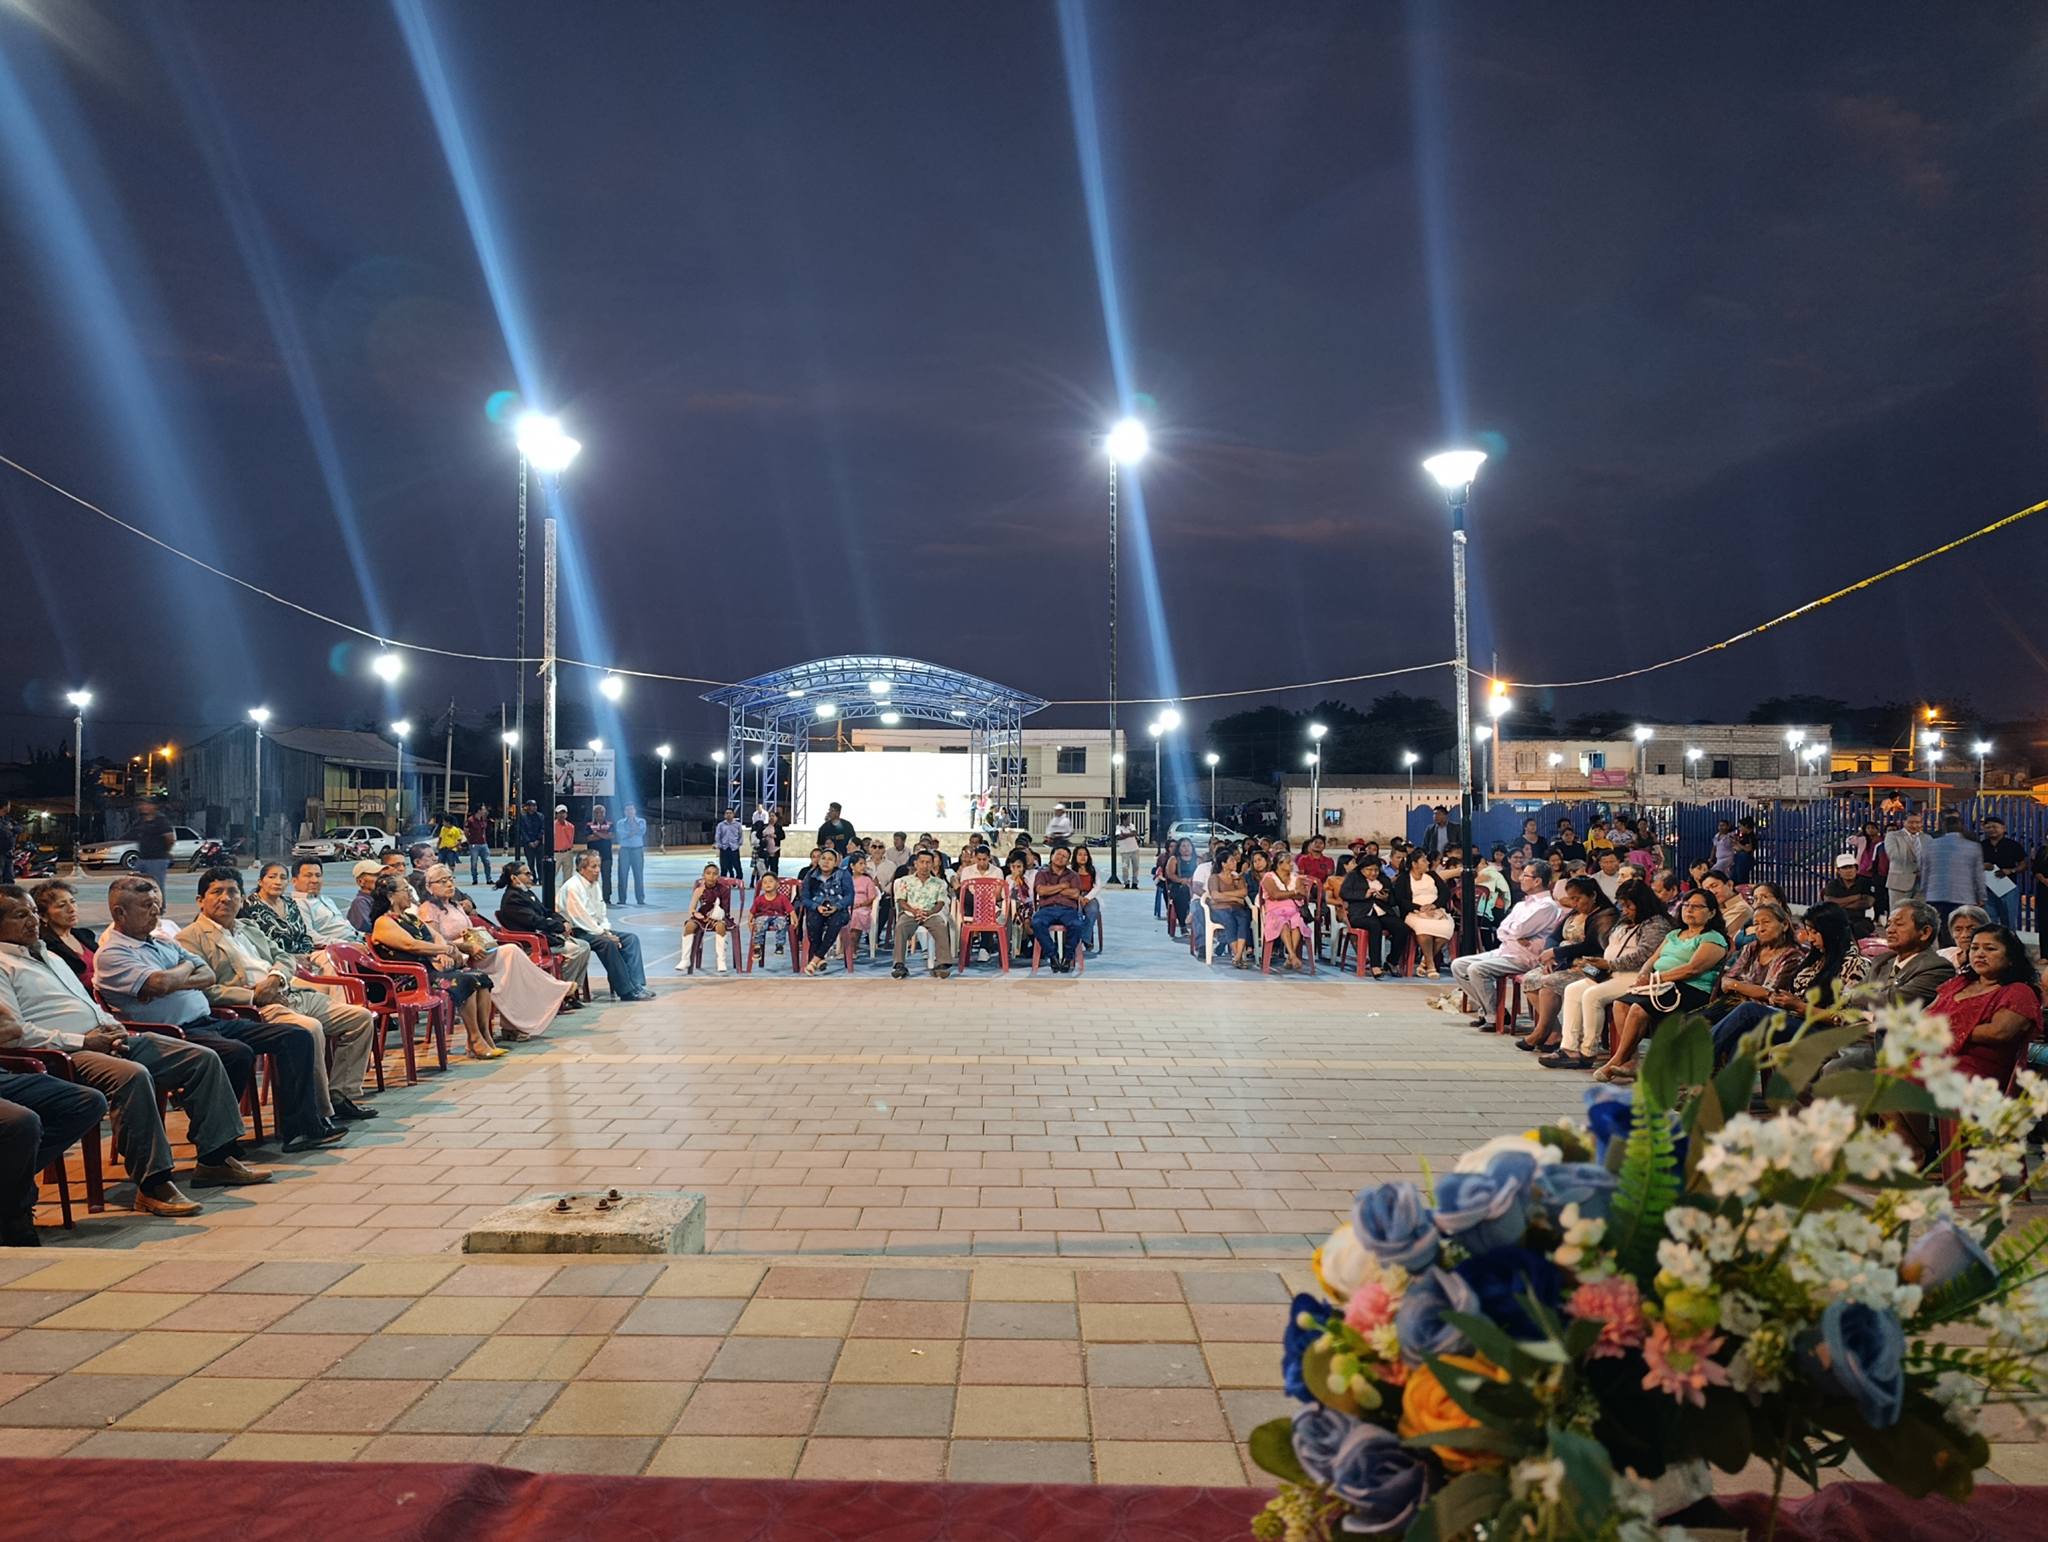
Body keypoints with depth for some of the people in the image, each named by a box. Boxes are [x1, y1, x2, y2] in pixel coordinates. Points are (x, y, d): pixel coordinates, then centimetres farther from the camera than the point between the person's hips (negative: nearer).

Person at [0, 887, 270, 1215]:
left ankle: (215, 1157, 2)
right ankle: (152, 1184, -33)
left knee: (204, 1058, -2)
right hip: (65, 1056, -9)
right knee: (133, 1075, -38)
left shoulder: (48, 957, 27)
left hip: (110, 1040, 9)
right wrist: (83, 1041, -16)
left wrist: (113, 1027, 8)